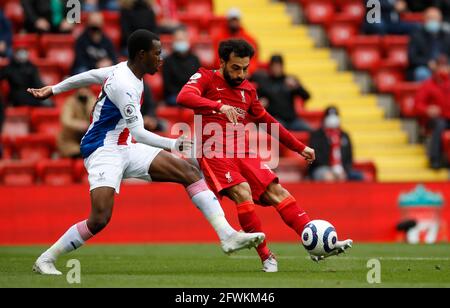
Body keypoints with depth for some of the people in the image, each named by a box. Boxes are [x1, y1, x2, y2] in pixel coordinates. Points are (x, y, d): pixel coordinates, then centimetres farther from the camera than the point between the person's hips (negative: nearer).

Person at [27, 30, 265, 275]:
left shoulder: (124, 70, 8)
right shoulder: (124, 85, -21)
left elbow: (88, 76, 23)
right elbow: (139, 133, -23)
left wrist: (53, 89, 36)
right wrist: (174, 145, -25)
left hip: (125, 150, 10)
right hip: (103, 152, -10)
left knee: (188, 171, -5)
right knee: (100, 219, -24)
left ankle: (228, 236, -11)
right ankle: (45, 260, -5)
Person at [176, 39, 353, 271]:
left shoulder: (248, 89, 18)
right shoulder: (206, 78, 2)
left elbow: (266, 121, 30)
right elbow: (184, 97, -19)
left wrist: (299, 147, 28)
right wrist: (219, 106, -34)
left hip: (243, 154, 5)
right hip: (214, 154, -5)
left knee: (276, 192, -9)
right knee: (242, 193, -27)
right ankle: (266, 257, -21)